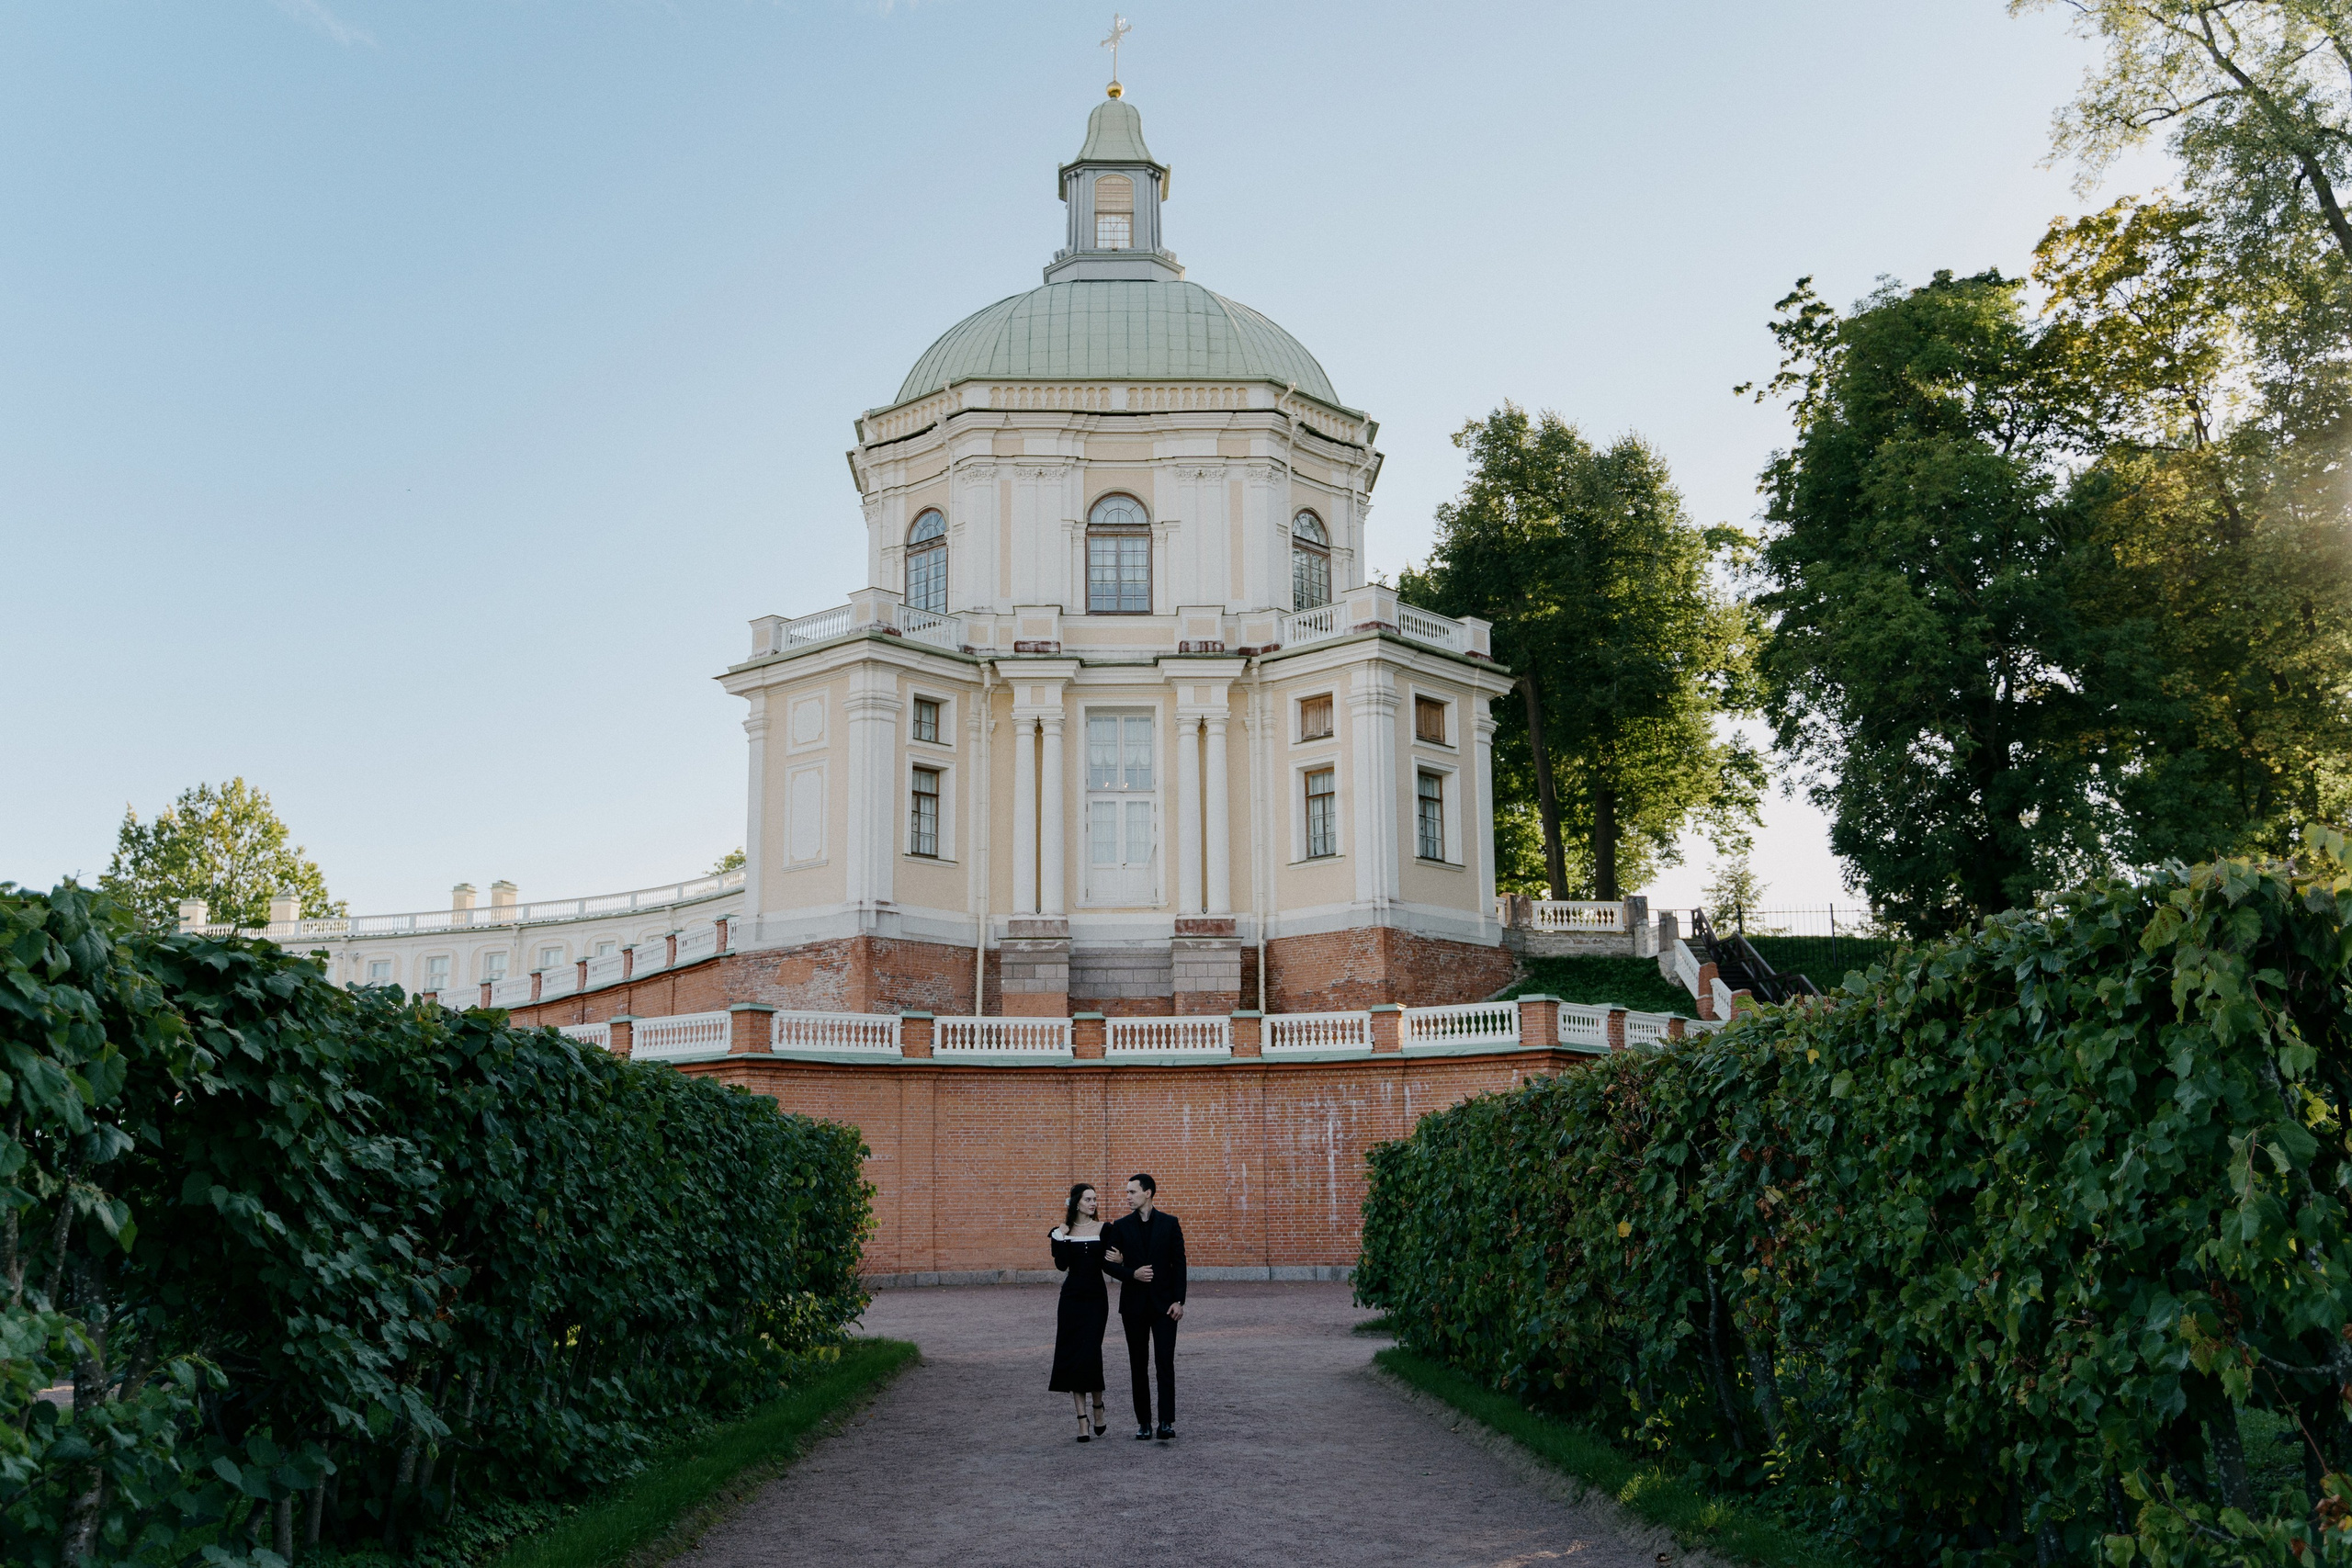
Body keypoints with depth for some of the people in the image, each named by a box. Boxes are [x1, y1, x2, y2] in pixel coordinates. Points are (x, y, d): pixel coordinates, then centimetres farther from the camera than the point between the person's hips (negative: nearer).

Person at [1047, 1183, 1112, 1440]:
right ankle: (1083, 1422, 2)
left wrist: (1118, 1261, -22)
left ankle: (1098, 1411, 15)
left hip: (1096, 1298, -1)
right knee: (1072, 1356, -2)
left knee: (1090, 1355, -9)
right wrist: (1060, 1237, -13)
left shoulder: (1103, 1229, 1)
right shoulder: (1064, 1231, 4)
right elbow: (1062, 1265, -6)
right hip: (1071, 1297, 2)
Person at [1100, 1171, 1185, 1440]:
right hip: (1134, 1304, 2)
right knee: (1139, 1365, 5)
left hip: (1164, 1303, -2)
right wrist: (1132, 1274, -14)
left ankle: (1166, 1421, -1)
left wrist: (1178, 1300, -7)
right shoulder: (1121, 1226, 4)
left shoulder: (1169, 1223, 1)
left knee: (1165, 1363, -4)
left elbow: (1179, 1263, 0)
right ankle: (1143, 1422, 10)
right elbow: (1108, 1264, 3)